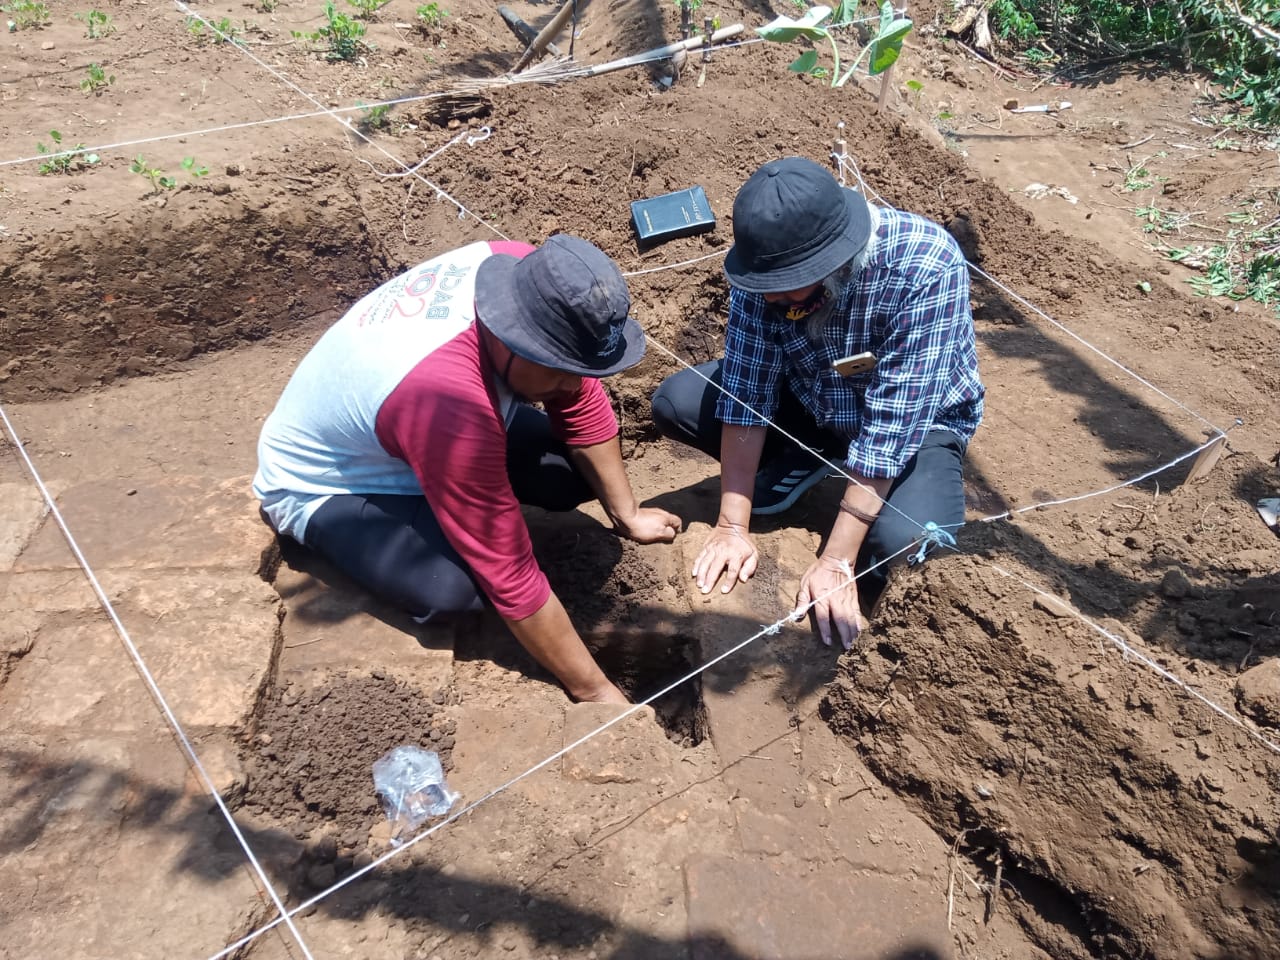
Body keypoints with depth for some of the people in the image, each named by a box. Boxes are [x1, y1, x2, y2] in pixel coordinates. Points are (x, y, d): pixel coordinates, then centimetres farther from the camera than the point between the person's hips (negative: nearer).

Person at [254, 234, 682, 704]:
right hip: (320, 485, -6)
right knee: (457, 586, -32)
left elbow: (583, 404, -6)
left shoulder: (528, 276, -23)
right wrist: (594, 691, -26)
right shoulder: (448, 395, -43)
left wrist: (626, 515, -3)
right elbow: (511, 576, -35)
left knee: (579, 470, -11)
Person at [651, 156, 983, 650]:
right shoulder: (767, 260, -23)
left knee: (902, 539, -33)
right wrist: (733, 525, -22)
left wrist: (835, 561, -33)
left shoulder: (926, 267, -35)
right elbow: (746, 390, -20)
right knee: (674, 403, -13)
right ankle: (798, 464, 8)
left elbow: (891, 423, -35)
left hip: (913, 418, -3)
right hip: (809, 398, 4)